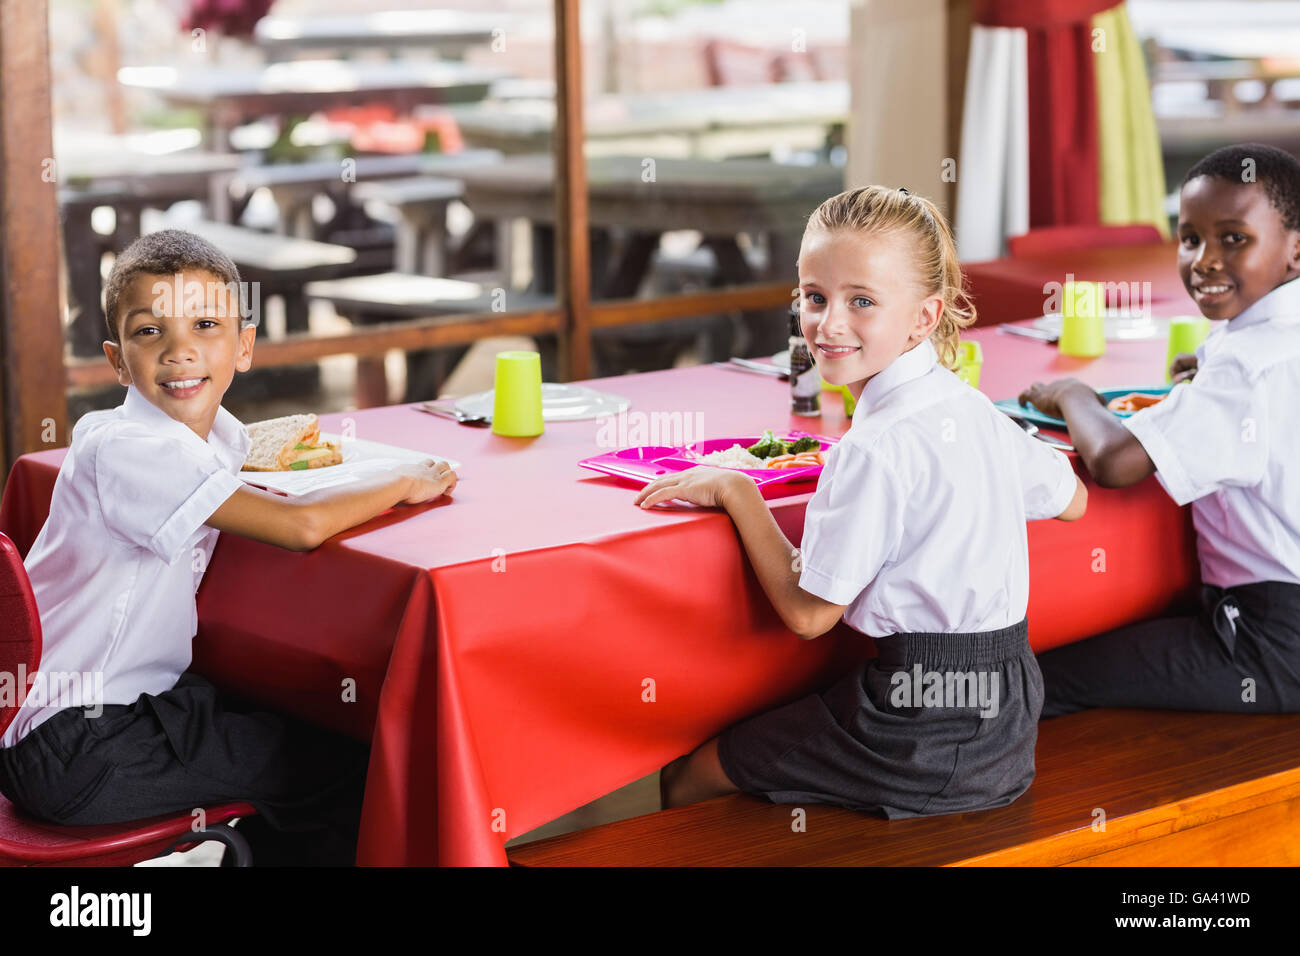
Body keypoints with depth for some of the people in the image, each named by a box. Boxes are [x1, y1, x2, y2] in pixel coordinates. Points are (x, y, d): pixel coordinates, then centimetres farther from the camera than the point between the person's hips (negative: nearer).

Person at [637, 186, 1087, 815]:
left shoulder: (876, 451, -21)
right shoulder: (975, 411, 4)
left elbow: (808, 612, -15)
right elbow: (1072, 500, 20)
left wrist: (736, 491, -8)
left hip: (927, 737, -9)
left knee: (685, 779, 7)